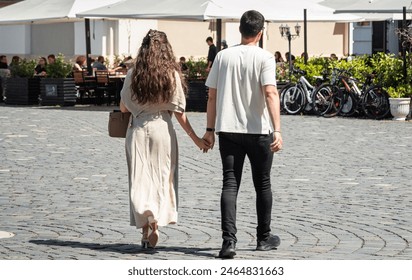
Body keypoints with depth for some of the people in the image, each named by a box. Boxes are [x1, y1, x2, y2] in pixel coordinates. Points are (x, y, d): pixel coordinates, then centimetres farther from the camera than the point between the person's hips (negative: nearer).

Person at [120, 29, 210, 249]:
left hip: (137, 130, 1)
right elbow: (178, 112, -3)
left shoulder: (133, 74, -3)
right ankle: (154, 223, -4)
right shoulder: (172, 74, -6)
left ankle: (145, 226, -5)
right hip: (162, 130, -1)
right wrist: (196, 139, 4)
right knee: (162, 179, 10)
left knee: (140, 180, 6)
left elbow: (123, 108, 4)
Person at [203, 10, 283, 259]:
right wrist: (277, 130, -22)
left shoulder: (223, 56, 5)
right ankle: (264, 238, 24)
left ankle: (229, 240, -14)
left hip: (228, 130, 2)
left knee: (230, 184, 0)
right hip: (258, 131, -2)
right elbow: (270, 93, -18)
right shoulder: (264, 57, -7)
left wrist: (210, 129, 14)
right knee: (262, 185, 13)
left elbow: (212, 95, 7)